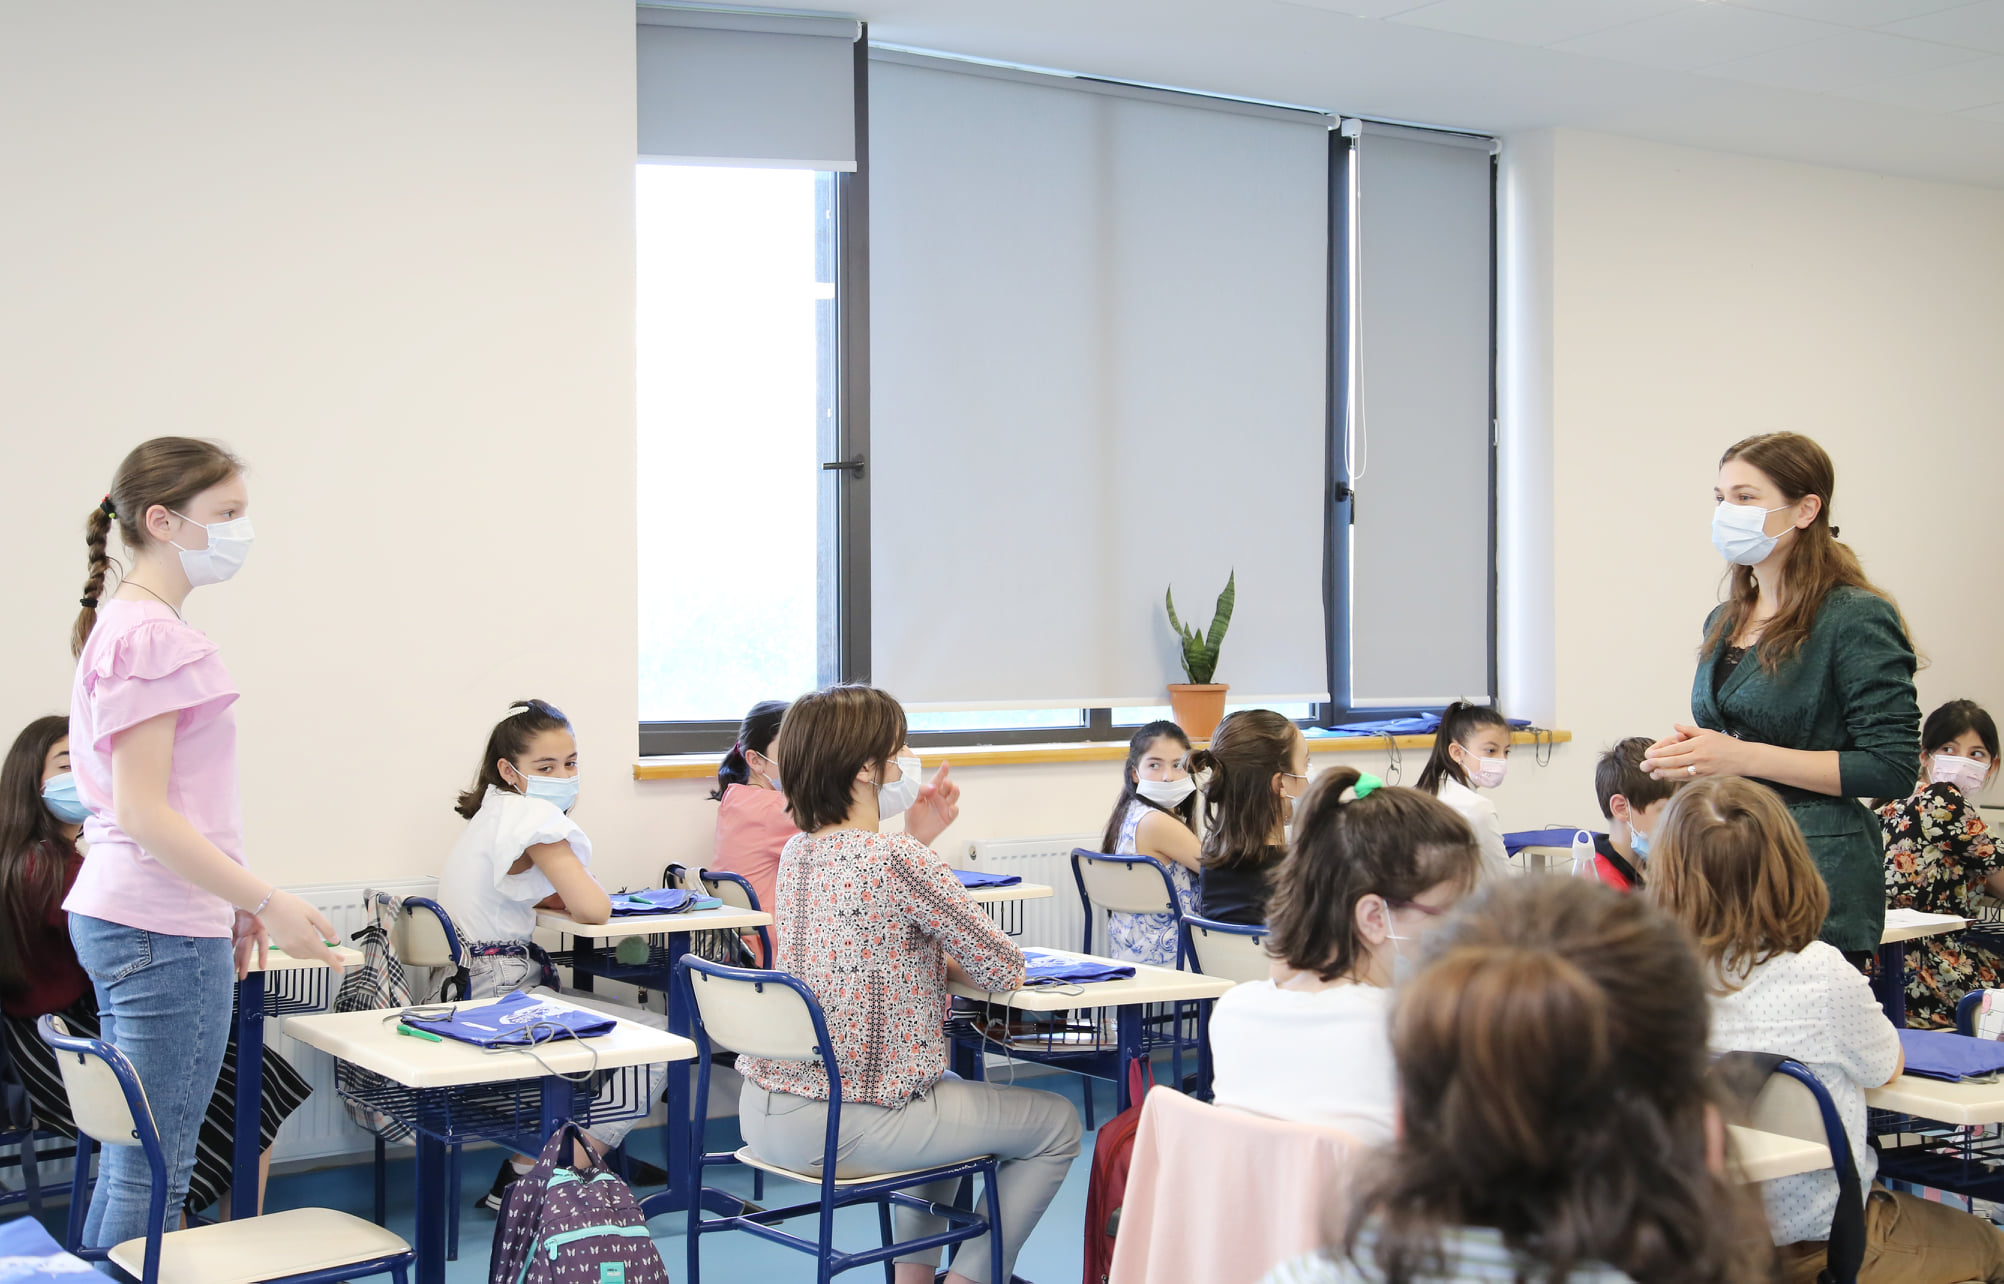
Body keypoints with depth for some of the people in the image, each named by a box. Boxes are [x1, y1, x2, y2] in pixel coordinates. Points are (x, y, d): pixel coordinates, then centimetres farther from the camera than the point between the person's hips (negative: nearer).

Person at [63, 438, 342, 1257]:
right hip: (163, 933, -10)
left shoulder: (129, 626, 15)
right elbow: (141, 811, -20)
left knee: (130, 1162, 17)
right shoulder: (148, 634, -16)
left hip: (118, 919, 10)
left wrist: (233, 902, 20)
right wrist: (264, 902, -19)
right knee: (153, 1177, -3)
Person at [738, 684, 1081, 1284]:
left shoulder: (796, 852, 7)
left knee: (949, 1092, 36)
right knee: (1057, 1123, 9)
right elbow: (1005, 969, -12)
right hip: (848, 1127, -9)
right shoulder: (898, 858, -19)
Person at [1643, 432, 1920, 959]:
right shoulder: (1725, 621, 16)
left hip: (1819, 877, -7)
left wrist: (1743, 757, -16)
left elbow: (1891, 768, -12)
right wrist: (1688, 753, 4)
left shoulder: (1858, 619, -7)